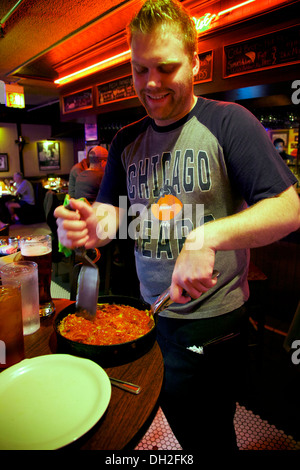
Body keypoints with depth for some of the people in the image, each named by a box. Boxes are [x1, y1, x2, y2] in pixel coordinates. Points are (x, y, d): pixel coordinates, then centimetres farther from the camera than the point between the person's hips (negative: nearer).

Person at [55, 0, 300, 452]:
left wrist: (205, 237, -31)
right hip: (147, 313, 5)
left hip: (213, 319, -4)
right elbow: (114, 211, 9)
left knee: (206, 434, 17)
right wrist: (99, 222, -15)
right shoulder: (126, 141, 6)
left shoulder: (227, 122, -10)